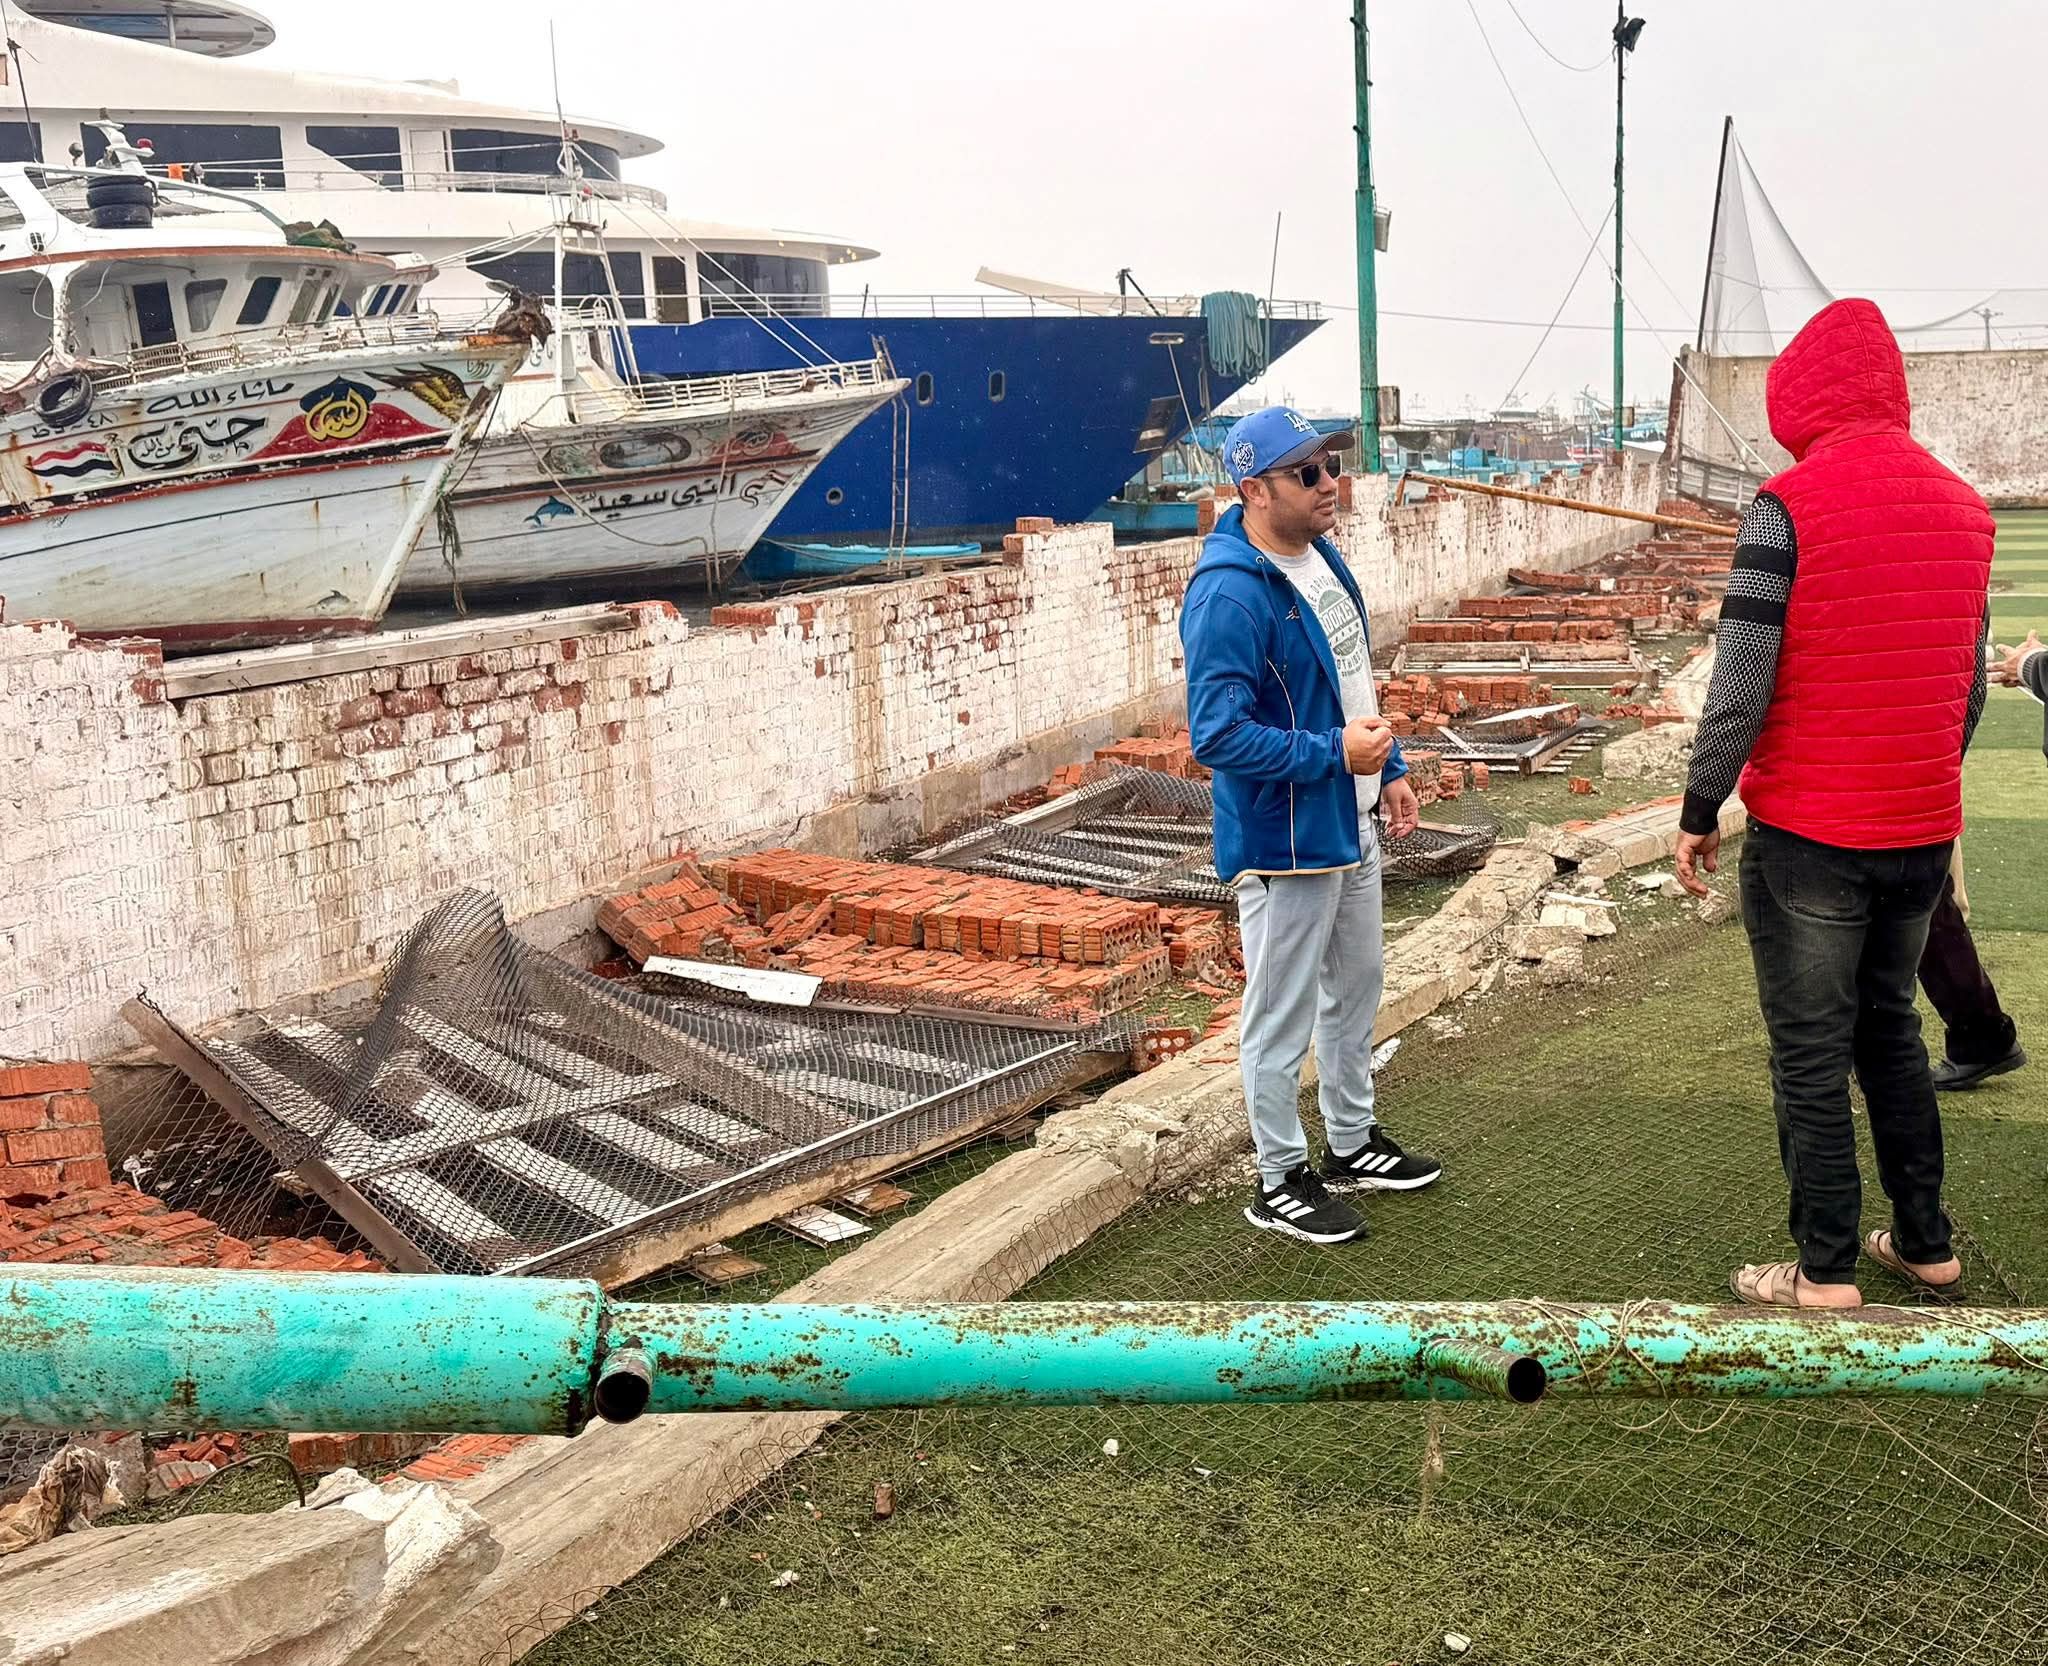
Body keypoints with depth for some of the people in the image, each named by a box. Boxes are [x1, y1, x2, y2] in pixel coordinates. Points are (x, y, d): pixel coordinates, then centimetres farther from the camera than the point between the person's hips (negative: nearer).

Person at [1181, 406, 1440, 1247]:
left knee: (1356, 991, 23)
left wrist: (1389, 768, 17)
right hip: (1283, 841, -10)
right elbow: (1217, 732, -28)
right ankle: (1280, 1183, 19)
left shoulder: (1321, 556, 7)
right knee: (1282, 1018, 4)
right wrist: (1333, 753, -24)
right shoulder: (1228, 593, -24)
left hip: (1350, 827, 10)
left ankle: (1353, 1145, 41)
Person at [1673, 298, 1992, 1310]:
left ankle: (1826, 1274, 11)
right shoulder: (1963, 508, 6)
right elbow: (1970, 685, 12)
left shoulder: (1789, 505, -14)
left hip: (1808, 835, -6)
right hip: (1923, 830, 6)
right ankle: (1925, 1244, 29)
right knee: (1889, 1026, 21)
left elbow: (1740, 687, -17)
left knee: (1810, 1053, 4)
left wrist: (1697, 813, -7)